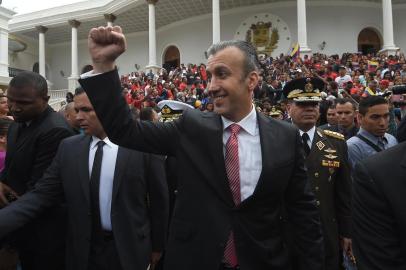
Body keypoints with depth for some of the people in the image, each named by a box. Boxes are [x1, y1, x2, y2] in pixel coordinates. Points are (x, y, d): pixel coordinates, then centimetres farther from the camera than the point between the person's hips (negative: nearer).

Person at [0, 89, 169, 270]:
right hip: (84, 249, 3)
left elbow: (159, 199, -5)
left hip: (130, 249, -3)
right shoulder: (69, 148, -2)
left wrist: (157, 246, 3)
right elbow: (42, 195, -2)